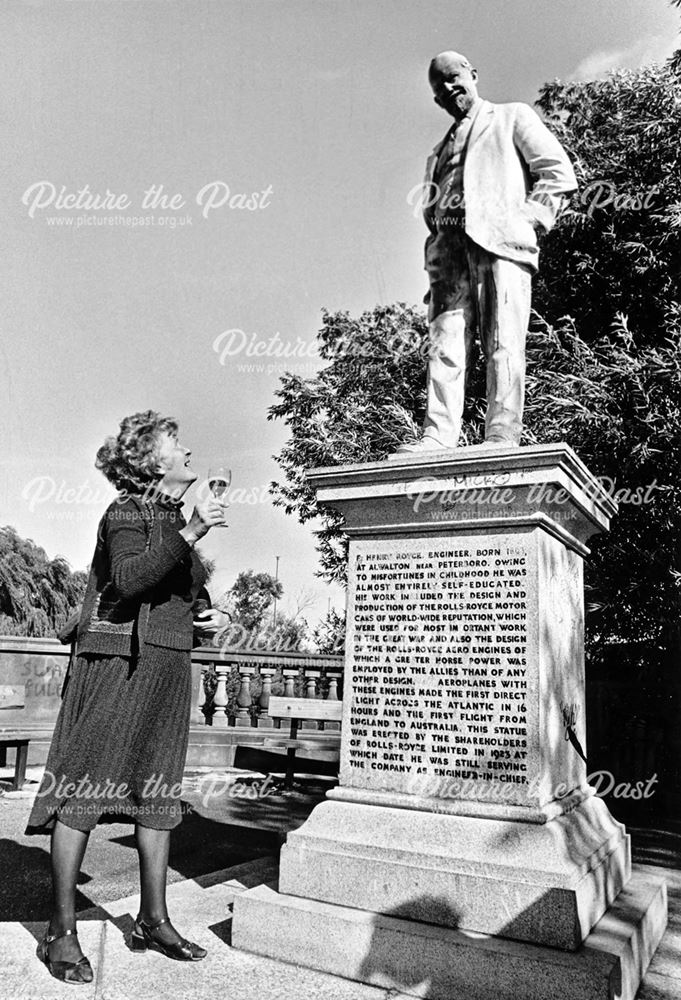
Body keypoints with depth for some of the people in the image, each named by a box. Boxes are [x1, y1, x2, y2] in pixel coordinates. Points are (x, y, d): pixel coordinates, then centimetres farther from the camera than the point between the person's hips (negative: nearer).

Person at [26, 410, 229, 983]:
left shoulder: (176, 521, 17)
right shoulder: (127, 513, -6)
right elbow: (127, 581, -25)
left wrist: (207, 619, 6)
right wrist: (189, 536, -31)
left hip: (168, 667, 8)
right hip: (118, 662, -8)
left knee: (158, 794, 10)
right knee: (82, 792, -1)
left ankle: (153, 920, 21)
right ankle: (61, 931, 11)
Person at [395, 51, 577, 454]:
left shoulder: (513, 117, 21)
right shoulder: (438, 153, 35)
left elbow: (559, 173, 10)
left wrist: (527, 221, -4)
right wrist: (435, 260, 9)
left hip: (499, 239, -4)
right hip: (447, 247, 4)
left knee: (504, 342, -16)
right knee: (445, 346, -13)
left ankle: (503, 436, -21)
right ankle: (438, 437, -22)